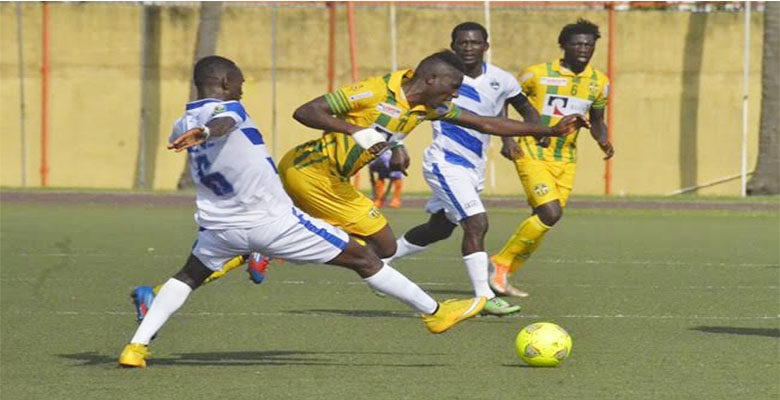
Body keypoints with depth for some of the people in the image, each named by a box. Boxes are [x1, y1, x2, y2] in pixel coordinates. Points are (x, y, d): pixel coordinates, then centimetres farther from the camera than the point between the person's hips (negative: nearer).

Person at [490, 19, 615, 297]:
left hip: (565, 160, 6)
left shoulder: (599, 82, 5)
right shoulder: (537, 74, -9)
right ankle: (501, 263, -5)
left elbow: (596, 122, 20)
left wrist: (603, 141, -2)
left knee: (543, 222, 5)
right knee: (550, 213, -21)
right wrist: (507, 139, -11)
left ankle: (503, 276, 19)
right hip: (533, 155, -6)